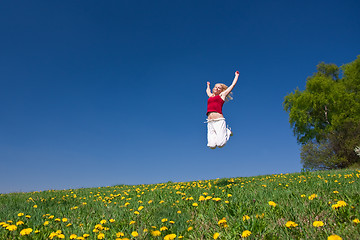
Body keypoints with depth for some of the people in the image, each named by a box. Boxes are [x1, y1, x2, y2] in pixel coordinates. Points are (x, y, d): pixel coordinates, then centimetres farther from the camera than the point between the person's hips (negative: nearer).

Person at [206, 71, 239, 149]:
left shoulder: (222, 95, 14)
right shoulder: (211, 96, 25)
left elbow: (233, 85, 22)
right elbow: (207, 90, 49)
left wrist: (236, 75, 35)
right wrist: (208, 85, 66)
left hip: (219, 120, -4)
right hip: (210, 122, 4)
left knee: (220, 144, -14)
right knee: (212, 146, -10)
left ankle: (227, 132, 15)